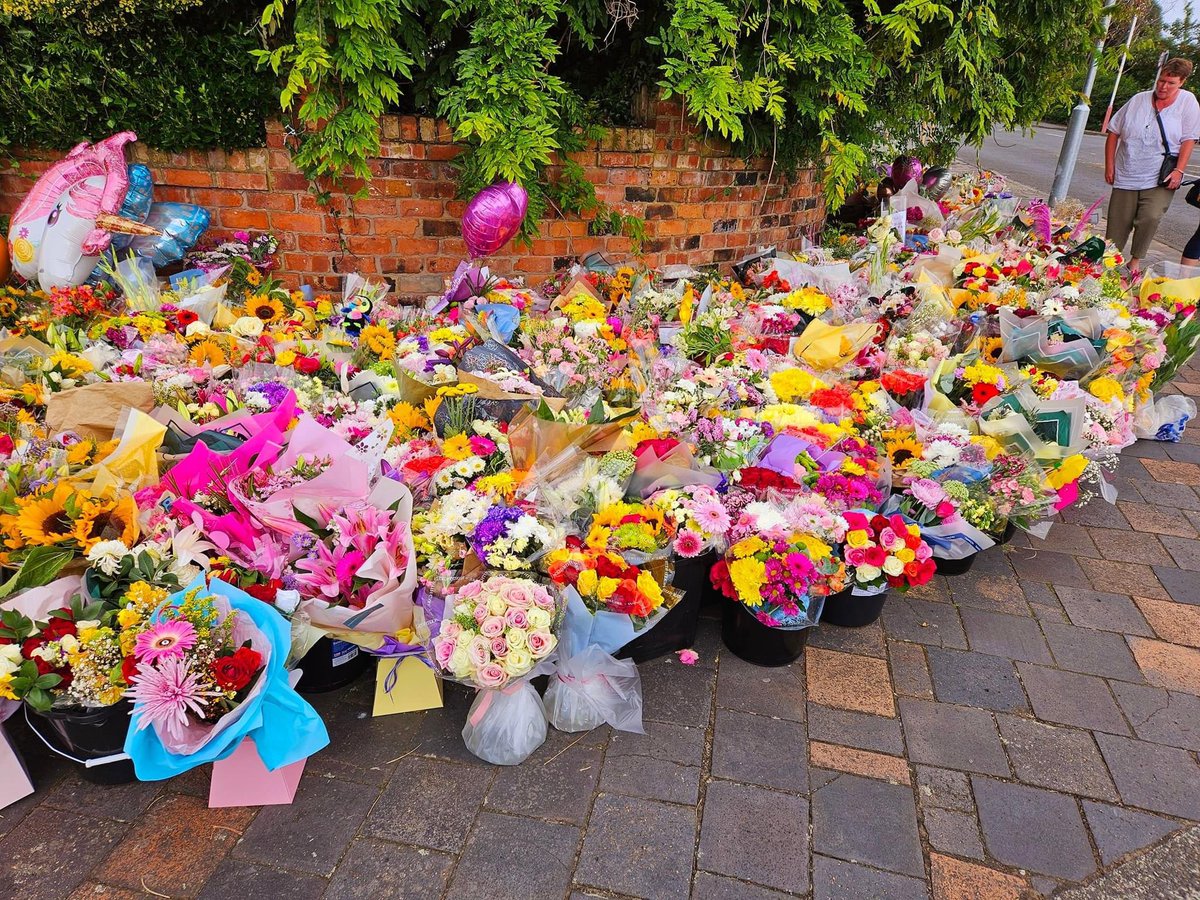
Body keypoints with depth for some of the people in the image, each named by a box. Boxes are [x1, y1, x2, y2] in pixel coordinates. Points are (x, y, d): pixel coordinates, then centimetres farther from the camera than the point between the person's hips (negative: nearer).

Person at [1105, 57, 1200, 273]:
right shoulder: (1138, 100, 6)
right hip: (1126, 176, 2)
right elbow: (1114, 131, 11)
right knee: (1117, 224, 2)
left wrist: (1179, 170, -12)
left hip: (1160, 180, -2)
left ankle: (1136, 260, -4)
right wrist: (1109, 164, 4)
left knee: (1150, 218, -22)